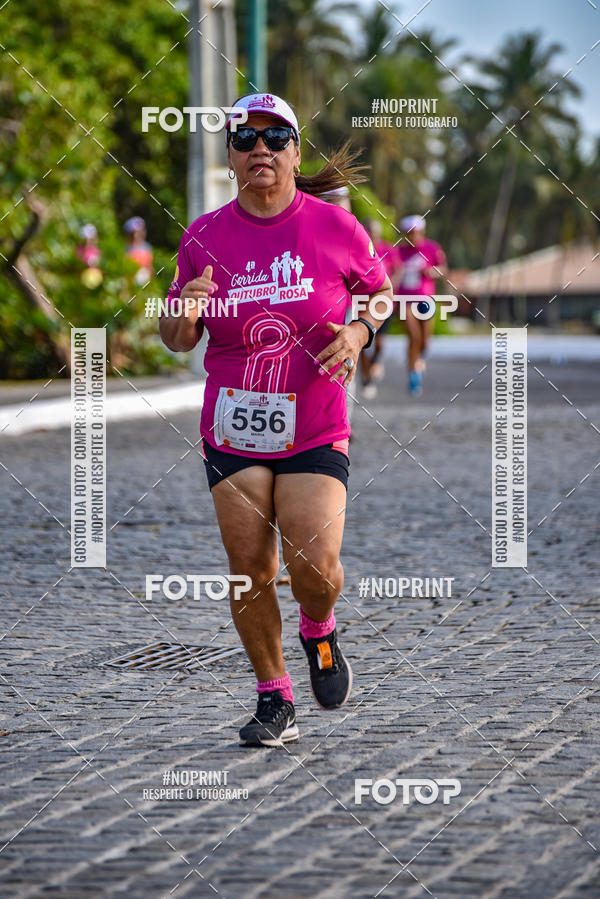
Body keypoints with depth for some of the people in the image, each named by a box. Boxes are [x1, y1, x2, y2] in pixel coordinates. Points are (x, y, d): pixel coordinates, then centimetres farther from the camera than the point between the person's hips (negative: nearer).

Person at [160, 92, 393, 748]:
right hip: (234, 432, 2)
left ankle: (319, 631, 22)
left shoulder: (335, 228, -4)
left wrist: (358, 333, -7)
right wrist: (183, 313, -17)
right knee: (250, 574, 0)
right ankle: (274, 701, 17)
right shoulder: (204, 237, -1)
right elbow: (176, 339, 6)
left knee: (314, 567, -14)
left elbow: (380, 292, 13)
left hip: (315, 432, -1)